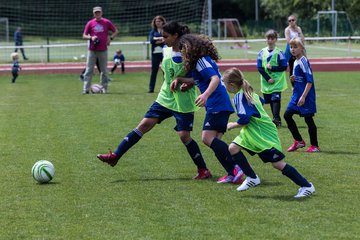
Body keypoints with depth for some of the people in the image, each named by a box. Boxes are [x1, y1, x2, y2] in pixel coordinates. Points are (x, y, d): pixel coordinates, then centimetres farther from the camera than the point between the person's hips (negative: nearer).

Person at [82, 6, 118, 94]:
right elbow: (84, 36, 6)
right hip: (92, 50, 0)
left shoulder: (107, 22, 4)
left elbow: (116, 31, 12)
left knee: (104, 70, 5)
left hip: (103, 50, 0)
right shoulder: (90, 23, 5)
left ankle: (104, 88, 13)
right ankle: (86, 89, -5)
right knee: (89, 70, -4)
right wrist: (91, 38, -13)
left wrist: (110, 38, -3)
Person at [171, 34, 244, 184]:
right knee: (214, 140, 7)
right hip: (221, 105, 11)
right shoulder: (204, 60, 20)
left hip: (217, 104, -11)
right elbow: (199, 80, 34)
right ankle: (233, 174, 0)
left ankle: (234, 169, -24)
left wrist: (205, 95, -38)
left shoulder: (201, 61, -10)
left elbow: (215, 79, -23)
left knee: (208, 138, -18)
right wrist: (180, 80, 25)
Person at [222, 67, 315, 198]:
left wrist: (232, 125, -5)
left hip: (264, 134, -10)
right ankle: (252, 178, 6)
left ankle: (306, 186, -1)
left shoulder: (240, 97, -19)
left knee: (277, 163, -8)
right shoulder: (249, 93, 10)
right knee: (233, 148, 0)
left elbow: (244, 120, -24)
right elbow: (261, 101, 28)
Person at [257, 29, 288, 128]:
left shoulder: (279, 52, -6)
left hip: (277, 82, -4)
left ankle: (276, 119, -21)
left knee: (276, 99, -16)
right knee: (271, 101, 8)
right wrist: (268, 78, -10)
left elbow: (284, 67, -6)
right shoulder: (262, 52, 3)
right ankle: (277, 120, 17)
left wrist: (272, 68, -14)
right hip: (266, 82, 4)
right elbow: (259, 68, 0)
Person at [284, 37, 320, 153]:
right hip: (297, 95, 9)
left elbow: (310, 80, -20)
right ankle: (298, 141, 17)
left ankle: (315, 146, 10)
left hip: (306, 96, -9)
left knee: (308, 119, -1)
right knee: (287, 115, 7)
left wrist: (303, 96, -24)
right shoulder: (296, 62, 11)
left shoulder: (303, 61, -16)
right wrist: (294, 79, -2)